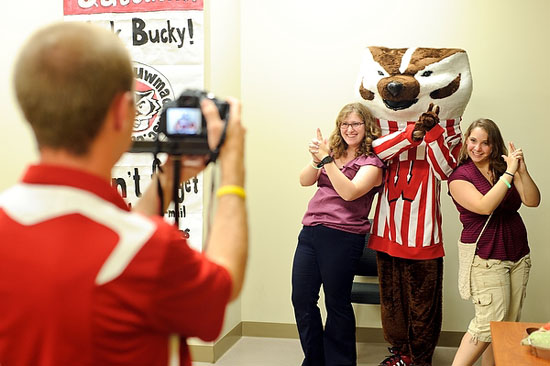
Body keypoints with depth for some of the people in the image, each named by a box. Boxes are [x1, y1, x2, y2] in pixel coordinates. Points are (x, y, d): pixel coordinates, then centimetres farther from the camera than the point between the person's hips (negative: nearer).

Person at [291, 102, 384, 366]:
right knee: (301, 300, 7)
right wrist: (316, 159, -14)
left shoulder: (371, 162, -2)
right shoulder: (332, 153, 16)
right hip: (310, 231, 6)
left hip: (341, 237, -6)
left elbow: (349, 192, -17)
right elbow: (304, 181, 4)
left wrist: (326, 158, -20)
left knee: (337, 304, 4)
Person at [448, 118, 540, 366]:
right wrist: (509, 173, -18)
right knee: (489, 324, -10)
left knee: (509, 326, 7)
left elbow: (533, 201, -4)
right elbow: (484, 206, -21)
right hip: (486, 259, -5)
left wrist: (522, 171, -19)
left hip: (518, 256, 6)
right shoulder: (459, 177, -5)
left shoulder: (504, 169, 9)